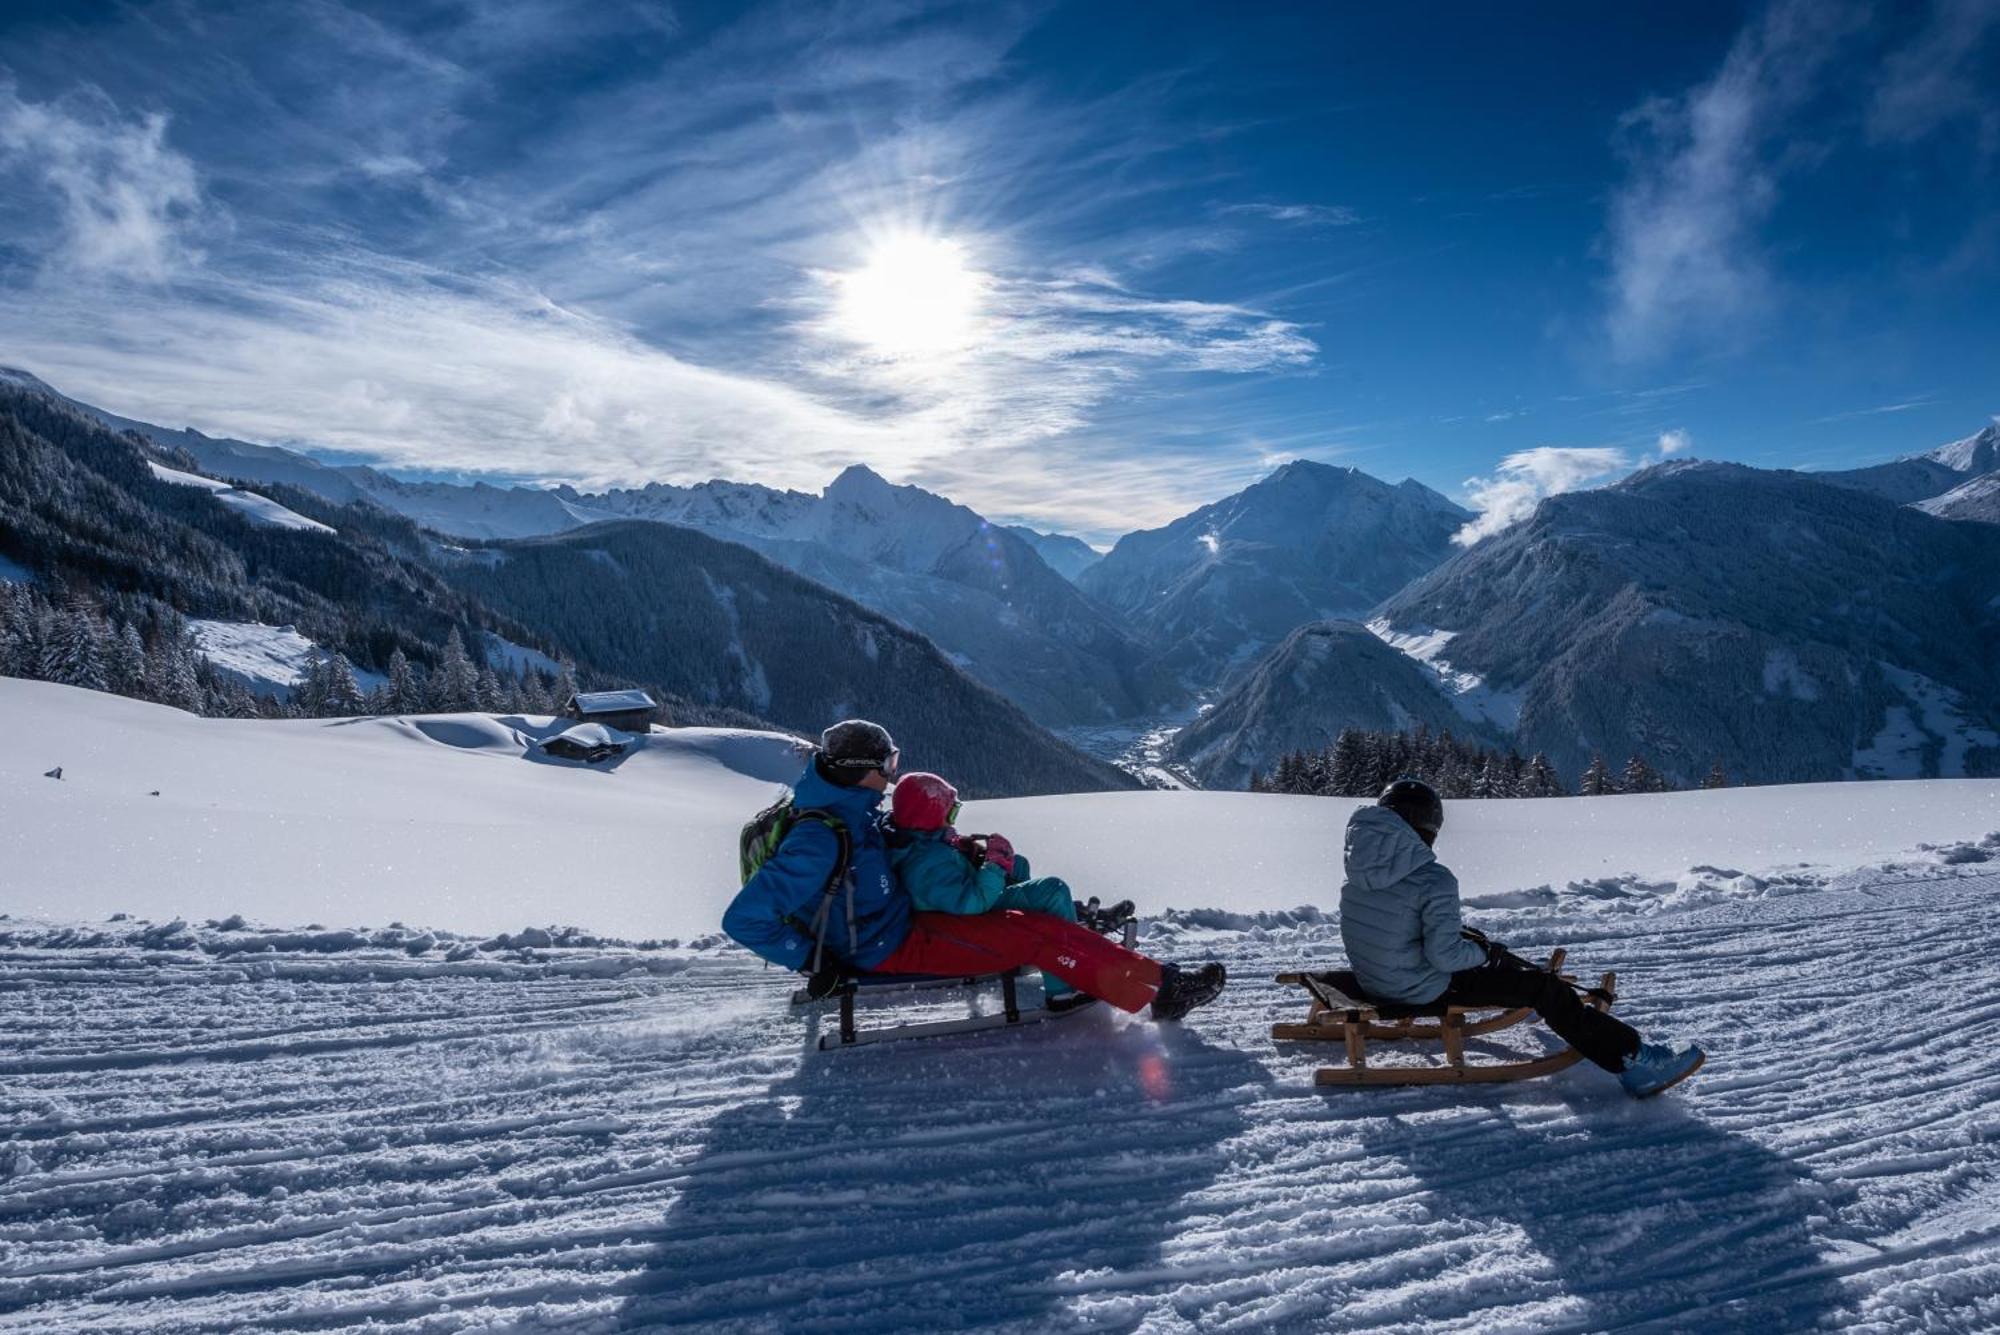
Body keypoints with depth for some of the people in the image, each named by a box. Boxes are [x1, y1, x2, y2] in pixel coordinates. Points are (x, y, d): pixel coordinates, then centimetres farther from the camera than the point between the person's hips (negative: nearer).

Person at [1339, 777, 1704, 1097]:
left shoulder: (1357, 869, -2)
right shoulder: (1434, 879, -24)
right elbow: (1444, 954, -26)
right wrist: (1483, 952, -5)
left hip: (1370, 979, 8)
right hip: (1422, 990, -8)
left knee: (1471, 939, 31)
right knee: (1544, 987, 1)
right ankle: (1630, 1059, 5)